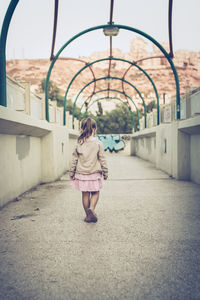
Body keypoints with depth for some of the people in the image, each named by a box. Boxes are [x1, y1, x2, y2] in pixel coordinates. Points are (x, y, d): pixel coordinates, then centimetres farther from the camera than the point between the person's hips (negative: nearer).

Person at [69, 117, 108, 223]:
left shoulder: (79, 143, -2)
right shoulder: (98, 143, -7)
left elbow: (74, 160, 1)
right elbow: (102, 159, -3)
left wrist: (71, 172, 10)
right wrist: (105, 172, 6)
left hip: (81, 173, 2)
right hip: (94, 173, -1)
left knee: (85, 194, 10)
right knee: (95, 193, 12)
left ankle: (88, 216, 18)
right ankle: (91, 208, -14)